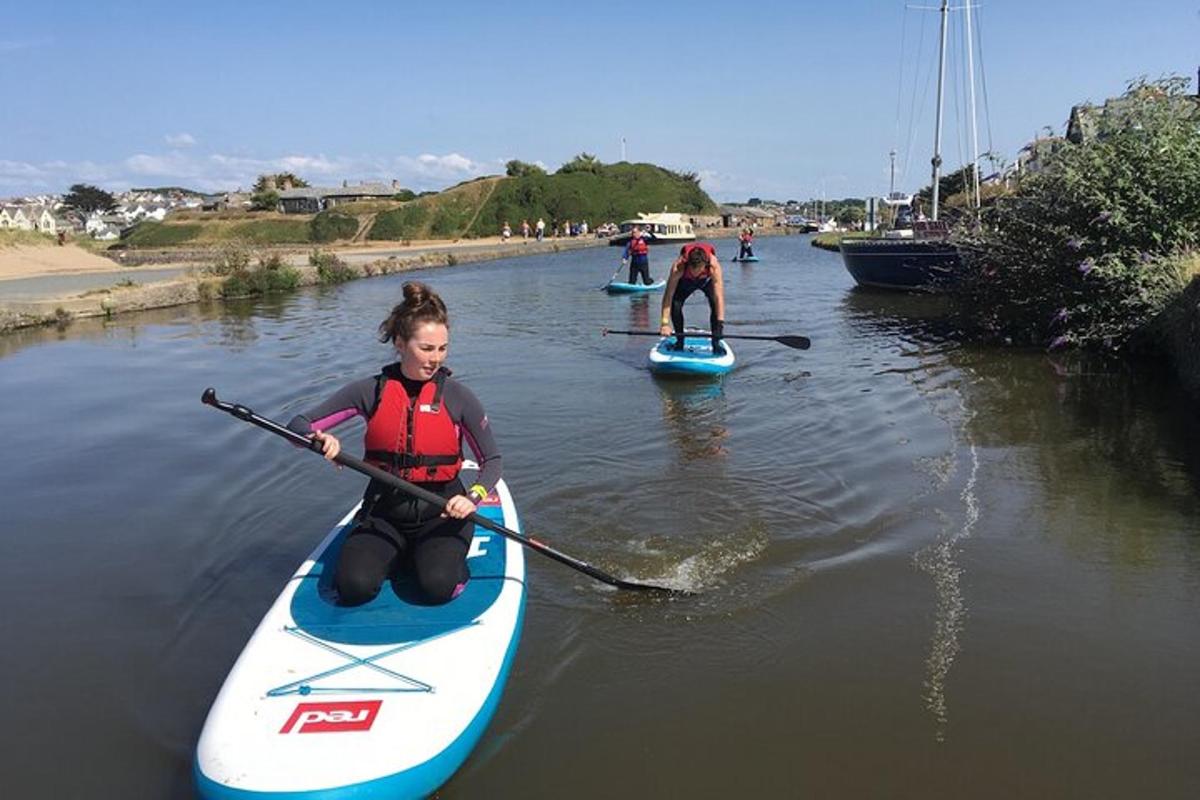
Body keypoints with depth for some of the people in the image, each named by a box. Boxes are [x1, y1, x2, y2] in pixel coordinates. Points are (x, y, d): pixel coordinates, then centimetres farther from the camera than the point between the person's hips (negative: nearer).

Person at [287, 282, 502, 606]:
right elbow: (299, 425, -1)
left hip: (441, 511, -1)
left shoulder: (457, 397, -6)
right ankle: (399, 555, 10)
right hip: (383, 511, 2)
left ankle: (435, 554, 8)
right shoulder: (371, 391, -4)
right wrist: (320, 440, -25)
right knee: (355, 586, -21)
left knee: (438, 586, -26)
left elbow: (492, 460, -1)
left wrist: (473, 497, -21)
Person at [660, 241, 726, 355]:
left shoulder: (713, 265, -42)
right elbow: (668, 295, -40)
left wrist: (720, 323, -52)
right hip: (686, 281, 1)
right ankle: (679, 341, 1)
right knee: (675, 305, -19)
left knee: (715, 305, -23)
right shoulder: (679, 266, -41)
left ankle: (716, 343, -9)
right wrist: (664, 323, -46)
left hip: (707, 280, 0)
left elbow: (719, 296, -45)